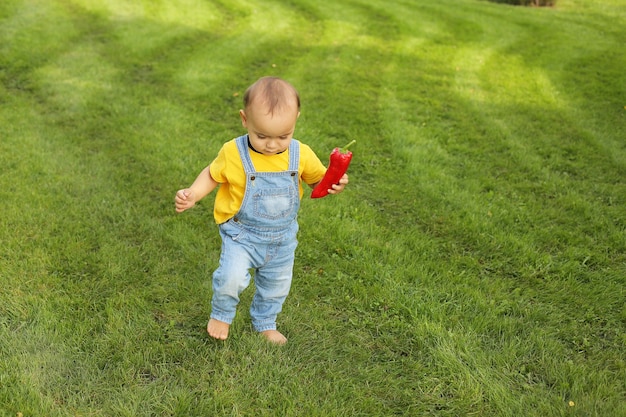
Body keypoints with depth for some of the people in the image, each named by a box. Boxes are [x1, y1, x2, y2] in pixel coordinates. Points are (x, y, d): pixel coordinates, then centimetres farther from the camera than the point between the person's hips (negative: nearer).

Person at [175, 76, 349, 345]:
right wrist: (192, 194, -19)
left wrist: (333, 185, -20)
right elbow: (212, 175, -4)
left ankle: (265, 324, 52)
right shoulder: (233, 153, -21)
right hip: (242, 235, -3)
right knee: (231, 277, -23)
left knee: (276, 287, 20)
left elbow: (318, 179, 2)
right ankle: (221, 314, 13)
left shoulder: (301, 155, -14)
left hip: (282, 239, 4)